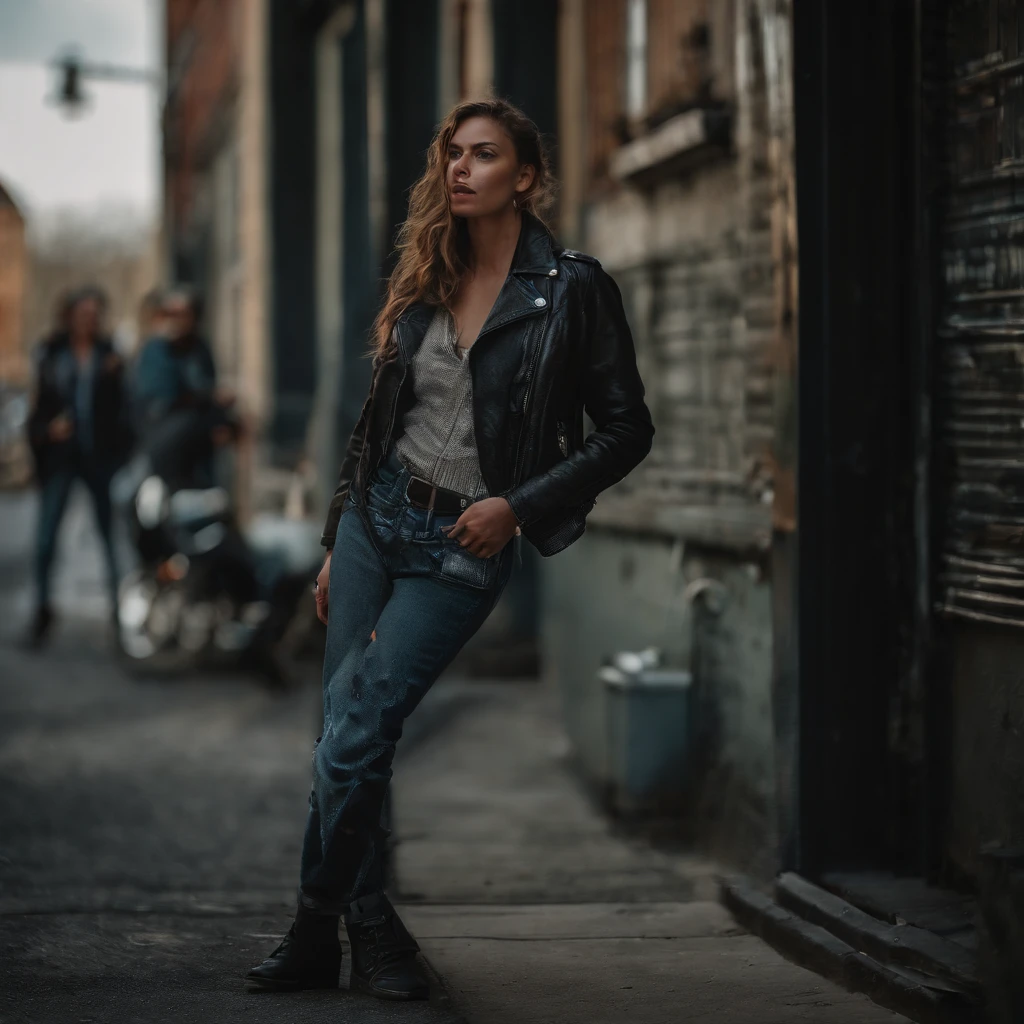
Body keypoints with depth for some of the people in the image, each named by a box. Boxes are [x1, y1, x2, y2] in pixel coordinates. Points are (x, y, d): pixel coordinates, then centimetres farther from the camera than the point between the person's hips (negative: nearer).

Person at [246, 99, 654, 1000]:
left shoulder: (572, 289, -6)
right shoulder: (426, 282, 9)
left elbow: (628, 430, -5)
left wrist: (518, 504, -12)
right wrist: (337, 544, 14)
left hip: (464, 546, -5)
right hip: (378, 516, 5)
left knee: (354, 738, -12)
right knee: (346, 733, 1)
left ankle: (319, 932, 3)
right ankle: (370, 934, 14)